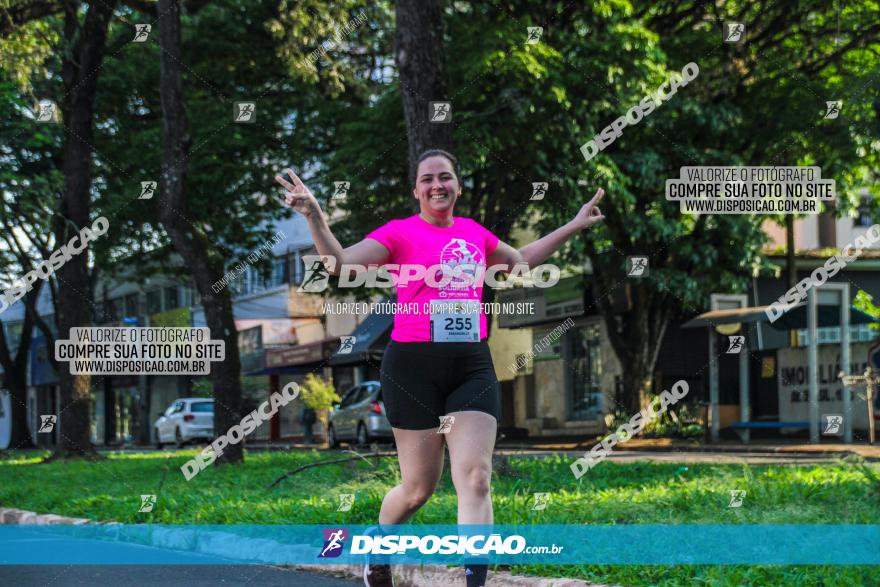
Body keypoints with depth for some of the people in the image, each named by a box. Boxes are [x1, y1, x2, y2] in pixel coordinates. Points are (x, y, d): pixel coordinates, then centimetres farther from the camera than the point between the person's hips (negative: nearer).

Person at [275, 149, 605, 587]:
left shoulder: (474, 233, 14)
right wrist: (314, 216, -30)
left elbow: (520, 261, 33)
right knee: (419, 488, 3)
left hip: (472, 367, 4)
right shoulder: (400, 233, -2)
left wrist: (573, 226, 36)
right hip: (414, 366, -4)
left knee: (476, 478, -10)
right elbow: (340, 262, -14)